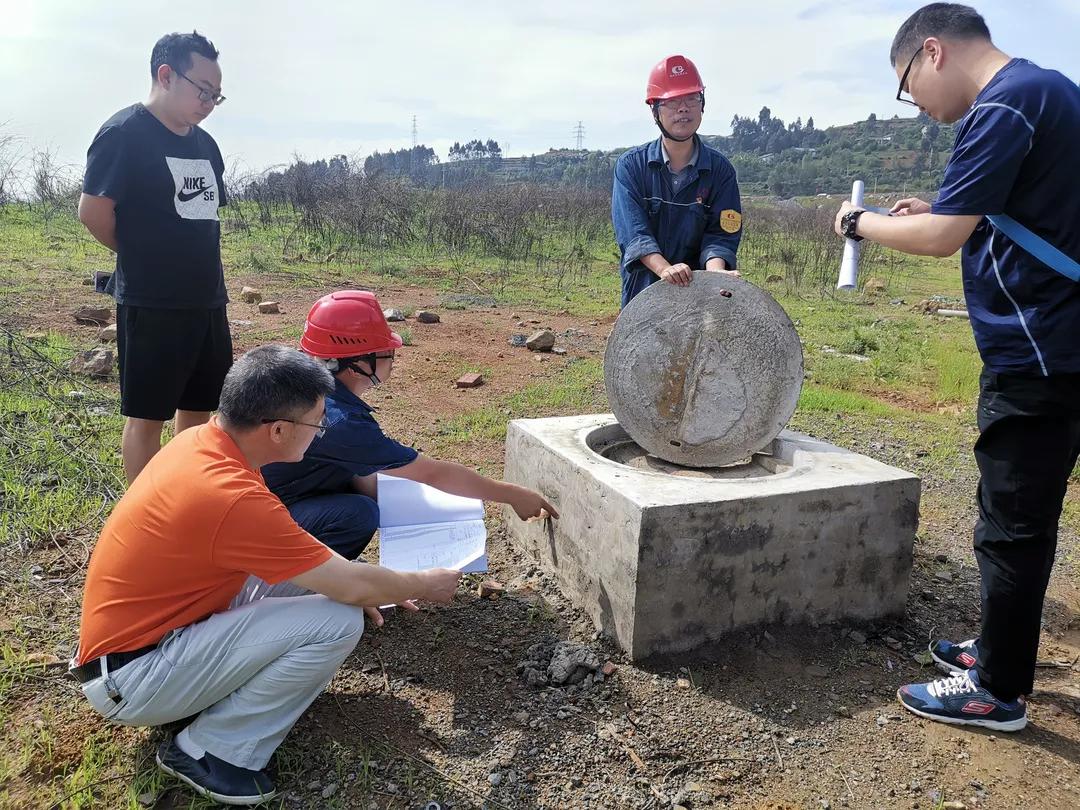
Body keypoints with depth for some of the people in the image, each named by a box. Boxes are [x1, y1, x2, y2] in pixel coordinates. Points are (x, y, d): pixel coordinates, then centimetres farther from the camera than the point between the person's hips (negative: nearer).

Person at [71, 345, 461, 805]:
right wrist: (425, 586, -2)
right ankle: (208, 751, -4)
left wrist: (353, 585, 9)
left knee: (309, 567, 6)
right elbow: (354, 587, -21)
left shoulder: (201, 440, -4)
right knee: (337, 621, -20)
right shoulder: (234, 497, -31)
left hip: (129, 631, 9)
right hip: (129, 681, -9)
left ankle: (218, 687, 10)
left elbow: (279, 540, 12)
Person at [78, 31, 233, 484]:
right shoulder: (125, 133, -11)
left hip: (207, 300, 7)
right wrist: (143, 257, 0)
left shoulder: (204, 143, 12)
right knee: (146, 414, 3)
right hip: (151, 305, -7)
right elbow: (93, 211, -13)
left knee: (197, 408, 14)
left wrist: (193, 261, 12)